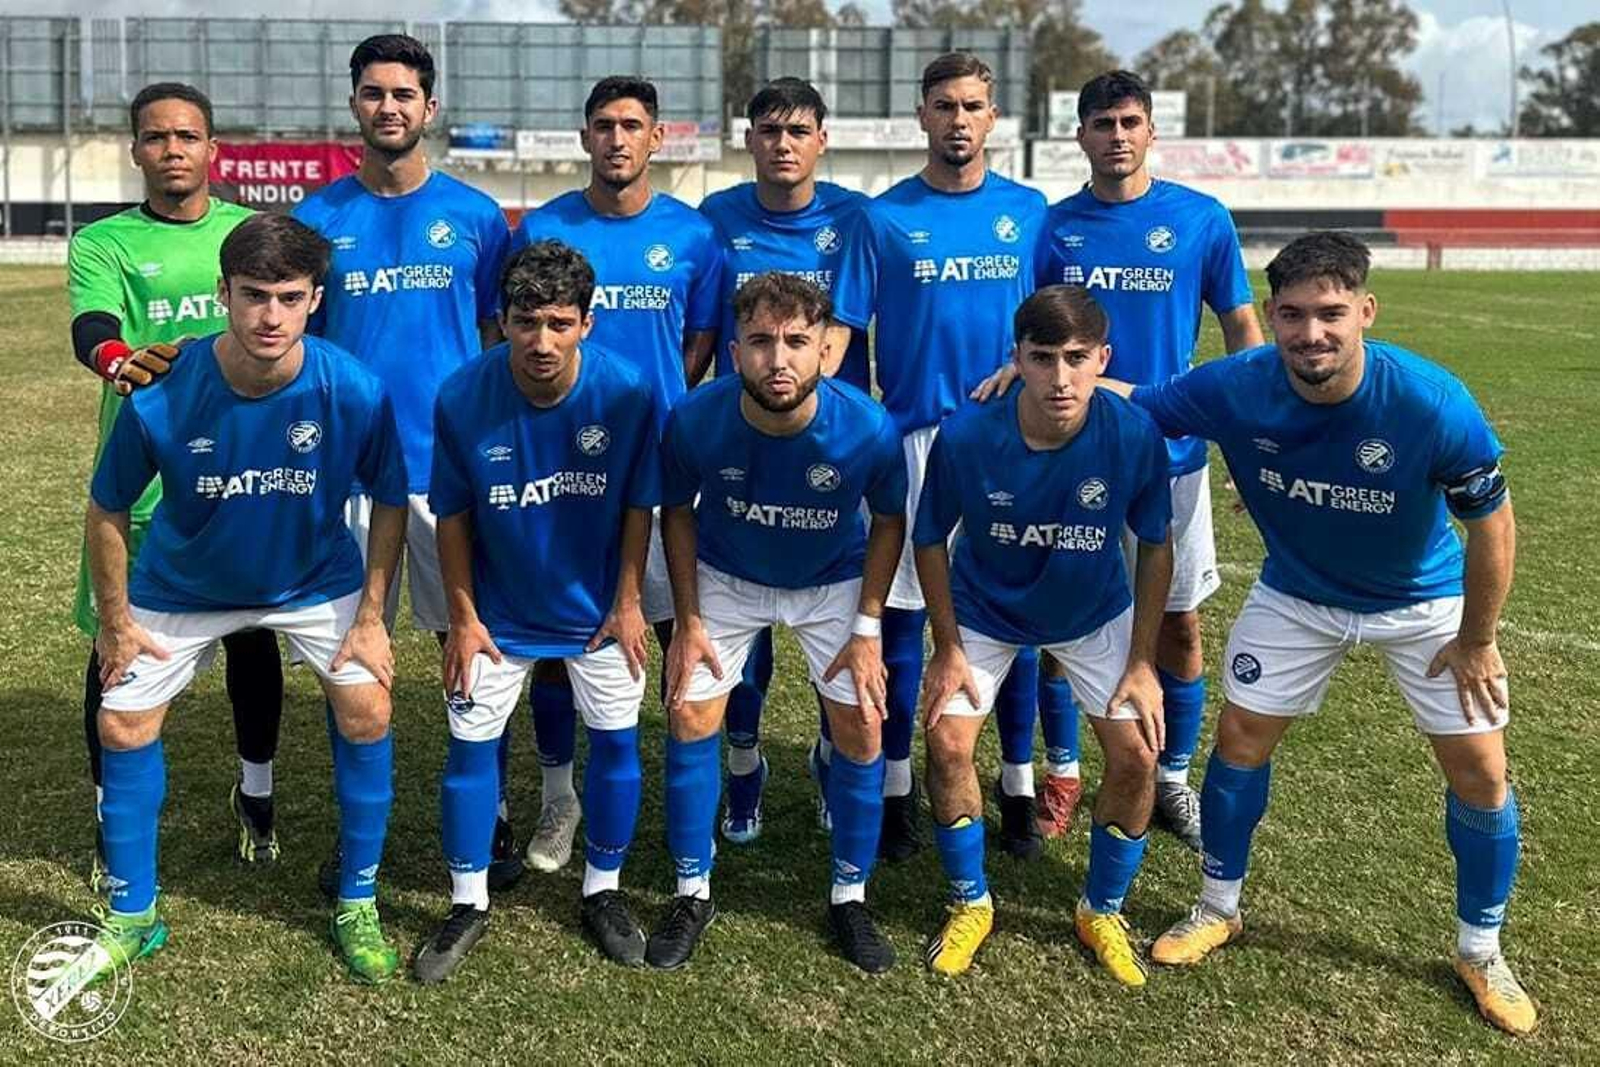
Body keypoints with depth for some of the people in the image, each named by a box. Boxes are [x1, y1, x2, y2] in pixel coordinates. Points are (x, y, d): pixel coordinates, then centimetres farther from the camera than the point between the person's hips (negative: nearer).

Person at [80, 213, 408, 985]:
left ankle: (358, 906, 8)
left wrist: (371, 618, -11)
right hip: (183, 588, 1)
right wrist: (115, 622, -5)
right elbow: (108, 510, -11)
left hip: (316, 580, 0)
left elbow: (390, 503, -11)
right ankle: (131, 917, 22)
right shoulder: (161, 398, -29)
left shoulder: (354, 392, -28)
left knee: (366, 710, -12)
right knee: (122, 725, 1)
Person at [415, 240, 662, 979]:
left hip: (597, 608, 1)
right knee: (471, 745, 3)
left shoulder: (626, 392, -21)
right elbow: (453, 514, -9)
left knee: (617, 741, 7)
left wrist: (628, 602, -6)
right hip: (497, 612, 0)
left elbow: (637, 504, -8)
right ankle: (468, 904, 23)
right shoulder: (462, 398, -21)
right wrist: (463, 617, -8)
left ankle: (602, 891, 28)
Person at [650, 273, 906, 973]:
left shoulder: (867, 429, -30)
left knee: (861, 729, -3)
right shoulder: (695, 419, -28)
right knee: (690, 716, -2)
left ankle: (849, 898, 18)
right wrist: (688, 619, -8)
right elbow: (677, 511, -8)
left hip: (833, 584, 0)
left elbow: (889, 520, -10)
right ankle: (692, 893, 17)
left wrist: (868, 628, -12)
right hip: (725, 579, 1)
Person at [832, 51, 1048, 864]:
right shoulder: (884, 217, 1)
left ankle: (1018, 790, 21)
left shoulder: (1028, 211, 6)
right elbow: (843, 330, -1)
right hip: (913, 437, -1)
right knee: (901, 614, 3)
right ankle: (896, 790, 18)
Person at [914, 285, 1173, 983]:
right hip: (983, 611, 0)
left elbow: (1156, 545, -11)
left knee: (1136, 754, -8)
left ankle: (1102, 912, 18)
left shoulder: (1135, 436, -28)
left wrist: (1142, 662, -10)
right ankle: (969, 905, 15)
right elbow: (930, 541, -12)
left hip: (1094, 613, 1)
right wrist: (947, 649, -10)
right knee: (948, 743, -11)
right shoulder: (965, 436, -30)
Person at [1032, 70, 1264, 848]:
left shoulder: (1203, 220, -2)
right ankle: (1062, 776, 24)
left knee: (1179, 623, 7)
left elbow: (1242, 329, 3)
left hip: (1171, 455, 0)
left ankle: (1172, 781, 24)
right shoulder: (1053, 227, 0)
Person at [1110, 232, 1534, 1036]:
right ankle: (1218, 910, 27)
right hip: (1296, 594, 2)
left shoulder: (1432, 403, -34)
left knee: (1479, 770, -1)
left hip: (1423, 601, -1)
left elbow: (1492, 526, -19)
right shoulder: (1235, 389, -28)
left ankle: (1480, 952, 23)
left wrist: (1476, 642, -11)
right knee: (1240, 737, 3)